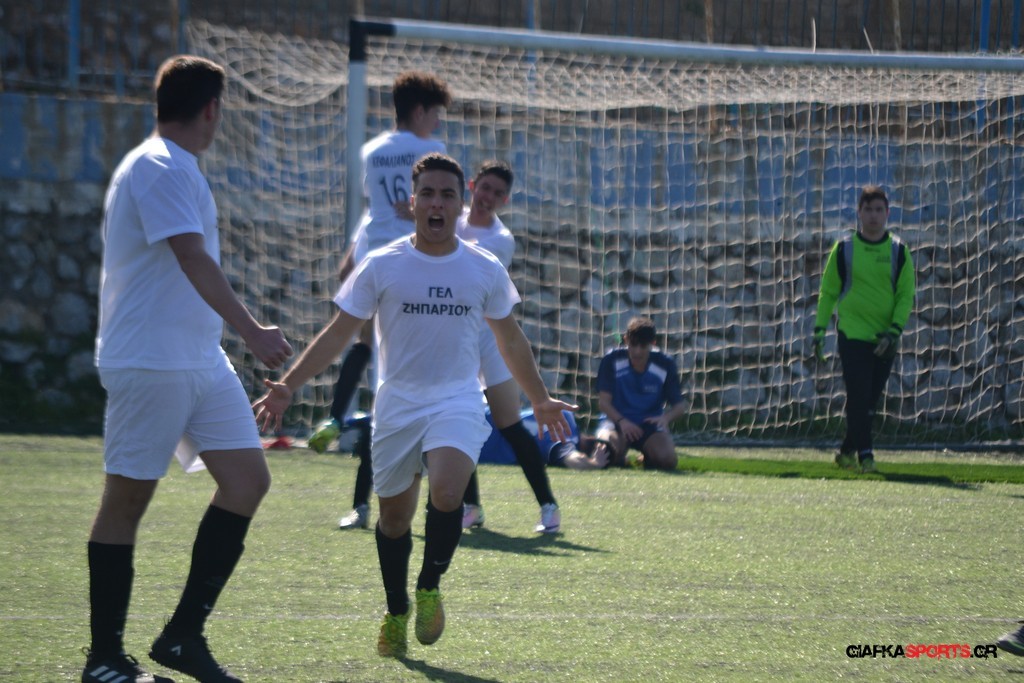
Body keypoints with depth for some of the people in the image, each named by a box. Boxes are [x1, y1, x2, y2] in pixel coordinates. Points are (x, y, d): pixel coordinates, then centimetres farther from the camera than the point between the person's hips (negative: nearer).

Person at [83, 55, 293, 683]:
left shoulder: (178, 169, 17)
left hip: (202, 361, 10)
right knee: (127, 500, -2)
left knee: (248, 479, 1)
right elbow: (194, 260, -25)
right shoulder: (158, 169, -15)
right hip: (148, 364, -10)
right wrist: (251, 330, -31)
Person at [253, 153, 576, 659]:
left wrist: (540, 400, 24)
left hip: (457, 402, -1)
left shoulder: (486, 271, 3)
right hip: (397, 403, 1)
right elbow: (337, 334, 1)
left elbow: (510, 340, 18)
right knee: (394, 515, 7)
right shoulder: (381, 267, -1)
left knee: (446, 491, -26)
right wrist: (288, 386, -8)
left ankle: (429, 588, -3)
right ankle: (395, 613, 28)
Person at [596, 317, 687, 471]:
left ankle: (649, 458, 11)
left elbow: (679, 404, -1)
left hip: (651, 424, 1)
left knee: (668, 459, -29)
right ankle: (619, 457, 5)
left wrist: (666, 418, -24)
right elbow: (604, 401, -9)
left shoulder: (665, 364, -6)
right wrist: (621, 421, -26)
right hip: (617, 420, -1)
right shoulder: (612, 360, -8)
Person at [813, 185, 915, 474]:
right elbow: (828, 292, 7)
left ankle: (847, 452, 20)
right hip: (852, 333, -2)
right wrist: (819, 329, 1)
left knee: (869, 401, 6)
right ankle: (864, 454, -12)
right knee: (858, 398, -13)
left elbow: (906, 295, 3)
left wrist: (895, 330, -9)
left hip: (884, 339, 2)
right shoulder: (844, 249, 1)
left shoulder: (898, 251, 4)